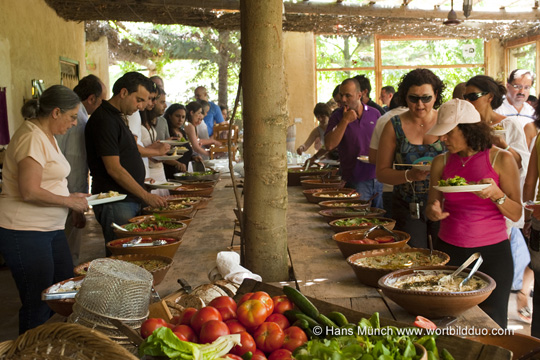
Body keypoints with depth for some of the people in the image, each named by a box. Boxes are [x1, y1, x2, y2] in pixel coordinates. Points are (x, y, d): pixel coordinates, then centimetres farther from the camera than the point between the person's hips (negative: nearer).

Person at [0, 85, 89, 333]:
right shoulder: (32, 138, -18)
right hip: (25, 232, -10)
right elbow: (29, 192, -25)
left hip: (51, 229, 10)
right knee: (38, 305, 0)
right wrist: (69, 201, -14)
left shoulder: (47, 136, 13)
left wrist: (72, 197, 8)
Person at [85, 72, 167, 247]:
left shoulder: (117, 117, 16)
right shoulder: (104, 120, -15)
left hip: (130, 199, 10)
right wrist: (146, 196, -18)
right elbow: (114, 169, -19)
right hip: (114, 204, -10)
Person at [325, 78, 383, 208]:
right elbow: (329, 145, -14)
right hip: (356, 181, -3)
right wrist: (345, 121, -16)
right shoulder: (338, 116, 0)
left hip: (379, 178, 3)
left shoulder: (374, 113, 7)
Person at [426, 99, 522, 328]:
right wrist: (433, 211, -12)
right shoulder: (441, 162, 4)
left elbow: (516, 214, -3)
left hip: (492, 254, -2)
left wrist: (496, 194, -22)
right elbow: (432, 207, 11)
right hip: (449, 251, 3)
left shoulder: (501, 159, -5)